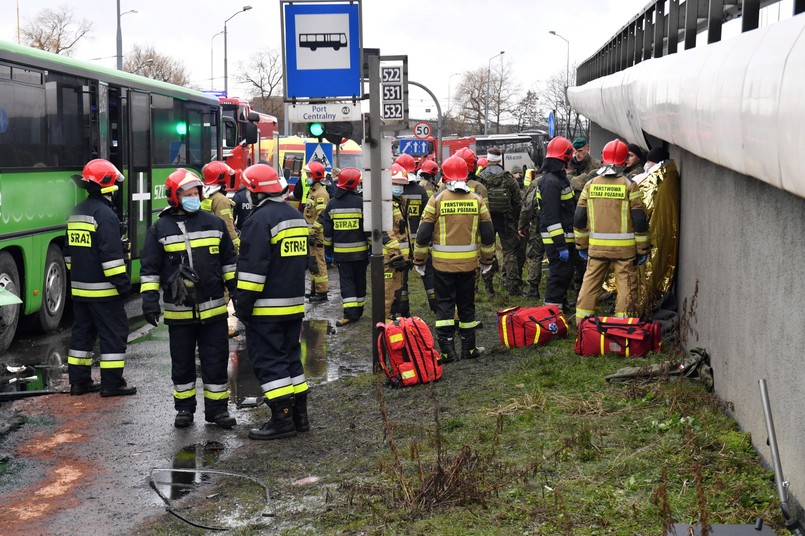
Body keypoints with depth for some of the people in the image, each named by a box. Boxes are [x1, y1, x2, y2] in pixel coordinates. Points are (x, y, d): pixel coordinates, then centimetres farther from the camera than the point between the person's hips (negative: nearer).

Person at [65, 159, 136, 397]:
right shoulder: (104, 214, -15)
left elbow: (69, 252, 21)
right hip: (103, 289, -9)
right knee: (114, 332, -2)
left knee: (83, 332, 14)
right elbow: (111, 254, -21)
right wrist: (122, 282, -17)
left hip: (79, 288, 9)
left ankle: (79, 380, 17)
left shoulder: (76, 213, 14)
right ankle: (112, 383, -1)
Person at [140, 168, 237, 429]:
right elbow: (149, 268, 2)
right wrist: (149, 297, -6)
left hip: (213, 309, 1)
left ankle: (217, 407, 15)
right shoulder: (160, 228, 0)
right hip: (179, 311, -1)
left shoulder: (214, 223, 6)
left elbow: (229, 261, 13)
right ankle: (184, 408, 23)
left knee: (216, 360, 5)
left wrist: (236, 290, 10)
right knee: (182, 362, 10)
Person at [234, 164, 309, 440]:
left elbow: (253, 267, -19)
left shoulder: (260, 219, -15)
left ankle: (282, 420, -6)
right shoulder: (296, 216, 14)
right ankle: (299, 415, 19)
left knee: (269, 362, -4)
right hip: (294, 304, 9)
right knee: (291, 358, 15)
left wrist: (243, 304, -14)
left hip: (267, 308, -9)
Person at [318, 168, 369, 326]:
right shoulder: (360, 202, -10)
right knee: (359, 279, 12)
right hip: (360, 250, -2)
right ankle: (359, 310, 21)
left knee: (346, 279, 3)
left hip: (341, 251, 2)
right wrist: (372, 246, 1)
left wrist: (328, 247, 16)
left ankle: (350, 312, -9)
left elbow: (326, 229, 5)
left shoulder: (332, 204, 1)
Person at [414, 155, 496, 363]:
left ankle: (447, 349, -2)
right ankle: (468, 348, 20)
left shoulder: (437, 200, -8)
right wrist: (487, 259, 17)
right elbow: (488, 234, 4)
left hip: (443, 263, -2)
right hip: (469, 263, 2)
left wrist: (419, 260, 5)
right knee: (467, 304, 14)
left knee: (445, 304, 4)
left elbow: (424, 234, -6)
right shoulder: (477, 200, 0)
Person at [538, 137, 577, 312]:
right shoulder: (550, 182, -19)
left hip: (565, 238, 10)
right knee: (559, 275, -9)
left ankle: (561, 306, 28)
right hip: (556, 239, -10)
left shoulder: (560, 177, 16)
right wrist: (561, 245, -25)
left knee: (566, 274, 17)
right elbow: (551, 217, -23)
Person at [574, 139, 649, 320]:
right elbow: (640, 221, -5)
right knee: (626, 286, 4)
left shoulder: (590, 185, 4)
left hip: (596, 246, 3)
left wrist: (582, 245, 16)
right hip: (624, 249, -3)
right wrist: (642, 250, 2)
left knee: (590, 284, 10)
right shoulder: (630, 186, -5)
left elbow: (579, 219, 7)